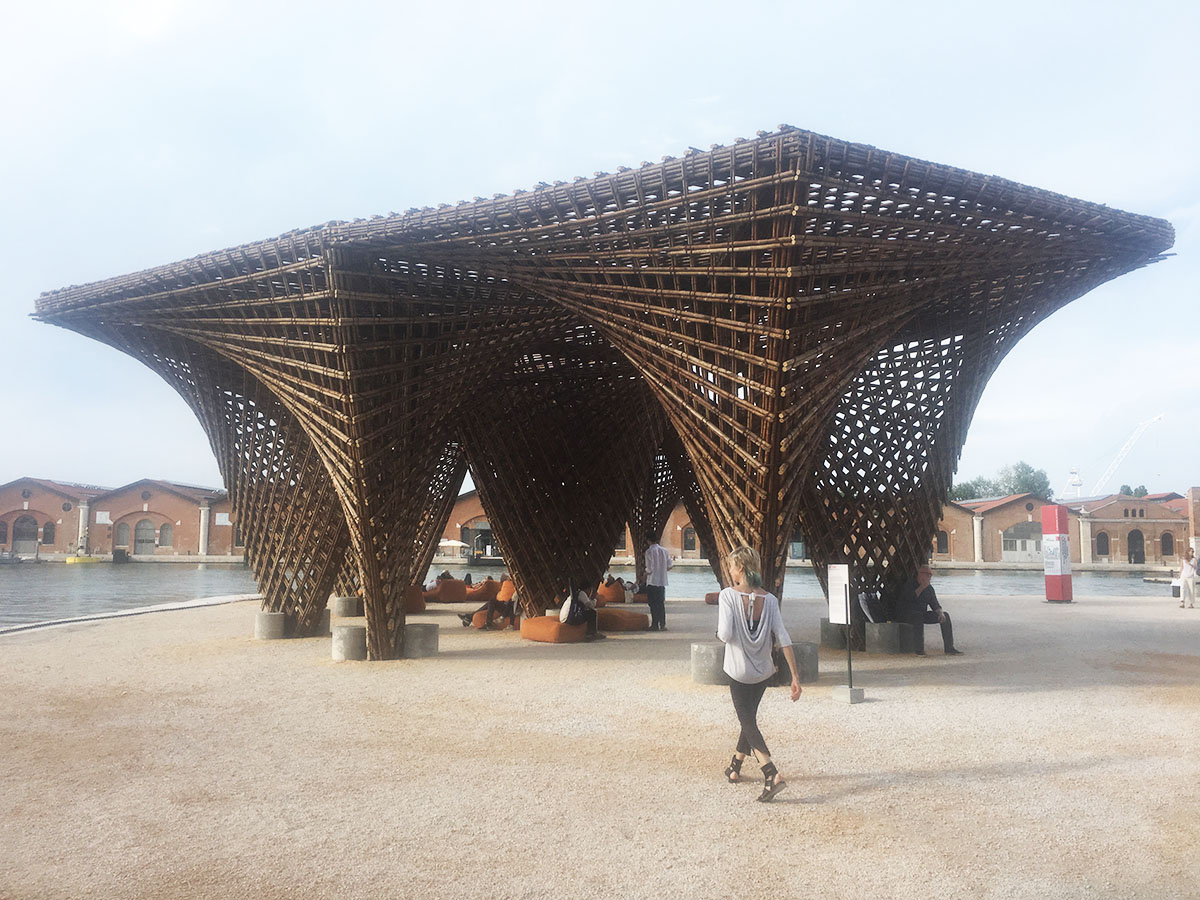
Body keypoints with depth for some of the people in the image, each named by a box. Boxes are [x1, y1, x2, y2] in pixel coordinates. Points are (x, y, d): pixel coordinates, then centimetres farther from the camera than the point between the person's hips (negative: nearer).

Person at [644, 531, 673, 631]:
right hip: (662, 581, 5)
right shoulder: (664, 550, 4)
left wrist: (646, 573, 3)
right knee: (661, 603, 11)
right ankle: (662, 625, 10)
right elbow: (669, 564, 7)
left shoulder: (649, 551, -13)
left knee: (653, 604, 1)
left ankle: (655, 625, 2)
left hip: (652, 581, -5)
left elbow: (650, 568, -17)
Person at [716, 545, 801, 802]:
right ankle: (735, 767, 38)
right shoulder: (769, 599, -4)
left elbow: (725, 634, -24)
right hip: (763, 671, 5)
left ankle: (772, 775, -15)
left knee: (748, 722, 3)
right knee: (749, 717, 22)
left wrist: (719, 633, 0)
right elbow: (783, 638, -8)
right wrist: (795, 676, -8)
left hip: (738, 670, -5)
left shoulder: (728, 595, -16)